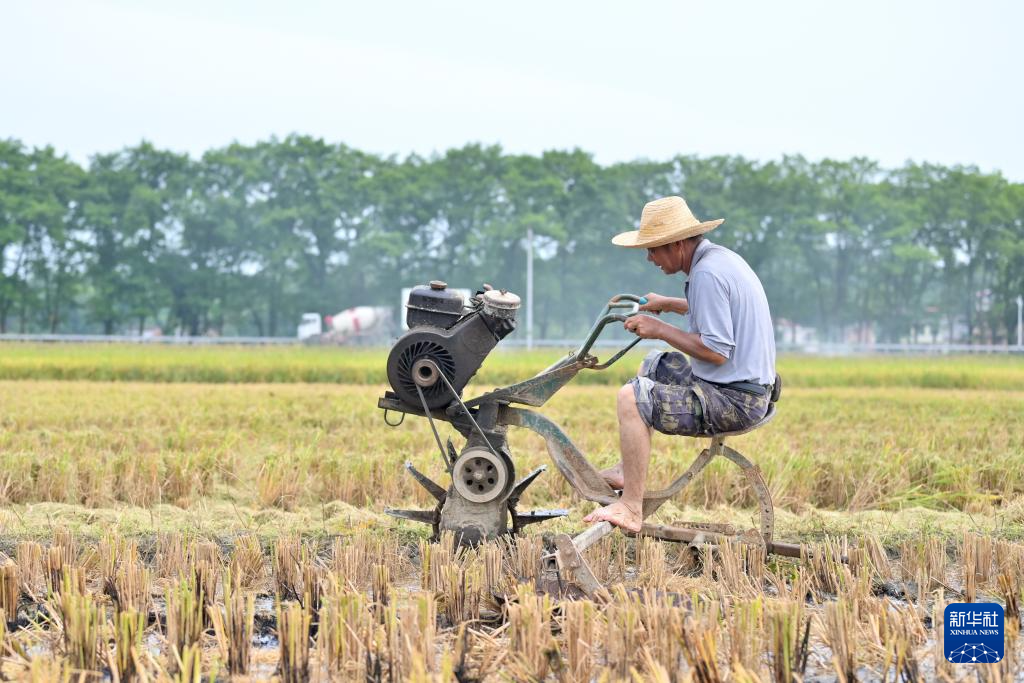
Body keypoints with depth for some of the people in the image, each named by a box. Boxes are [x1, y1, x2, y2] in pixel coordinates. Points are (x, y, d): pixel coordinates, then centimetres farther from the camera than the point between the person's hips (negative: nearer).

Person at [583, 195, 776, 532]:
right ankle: (626, 471, 29)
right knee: (654, 364, 29)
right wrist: (668, 304, 25)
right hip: (748, 388, 11)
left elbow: (716, 351, -24)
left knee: (632, 397, -21)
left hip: (733, 399, -11)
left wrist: (660, 329, -14)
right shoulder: (720, 256, 11)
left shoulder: (707, 273, -21)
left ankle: (631, 509, -19)